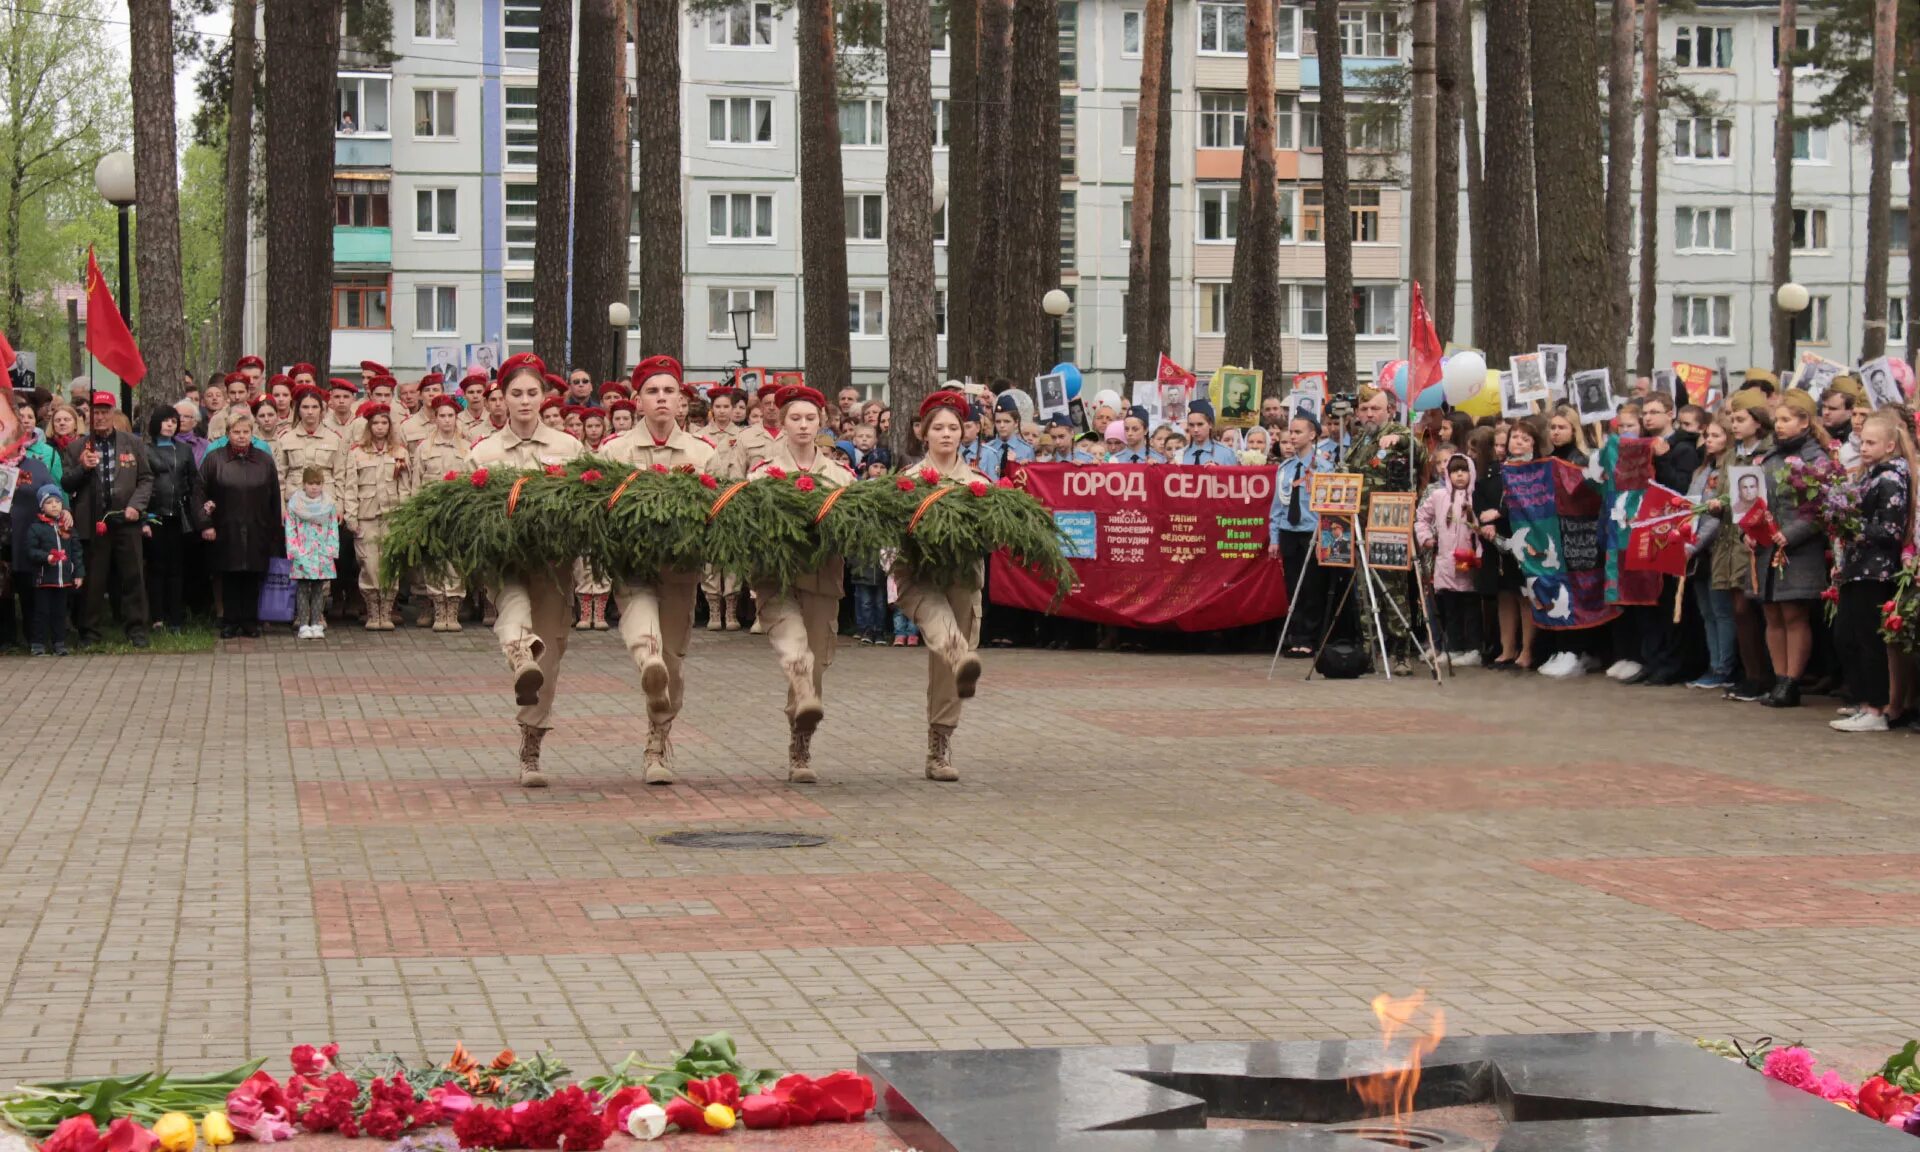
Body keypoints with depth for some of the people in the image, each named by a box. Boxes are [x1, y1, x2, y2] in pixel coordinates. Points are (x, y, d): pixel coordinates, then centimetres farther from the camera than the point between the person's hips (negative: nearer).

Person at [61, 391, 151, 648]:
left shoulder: (132, 444, 9)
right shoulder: (76, 448, 8)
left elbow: (146, 479, 8)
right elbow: (65, 483, 5)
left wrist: (136, 505, -6)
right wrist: (82, 468, -12)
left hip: (125, 520, 0)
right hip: (92, 521, 0)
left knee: (132, 577, 2)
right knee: (93, 579, 3)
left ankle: (136, 629, 9)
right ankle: (90, 632, 10)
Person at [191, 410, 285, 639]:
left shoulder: (264, 461, 8)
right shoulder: (214, 459, 2)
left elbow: (274, 500, 9)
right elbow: (199, 492, 1)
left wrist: (275, 533, 5)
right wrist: (204, 523, -7)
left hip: (256, 533, 1)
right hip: (226, 532, -1)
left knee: (252, 578, 2)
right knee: (229, 578, 2)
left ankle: (250, 621, 11)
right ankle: (230, 622, 10)